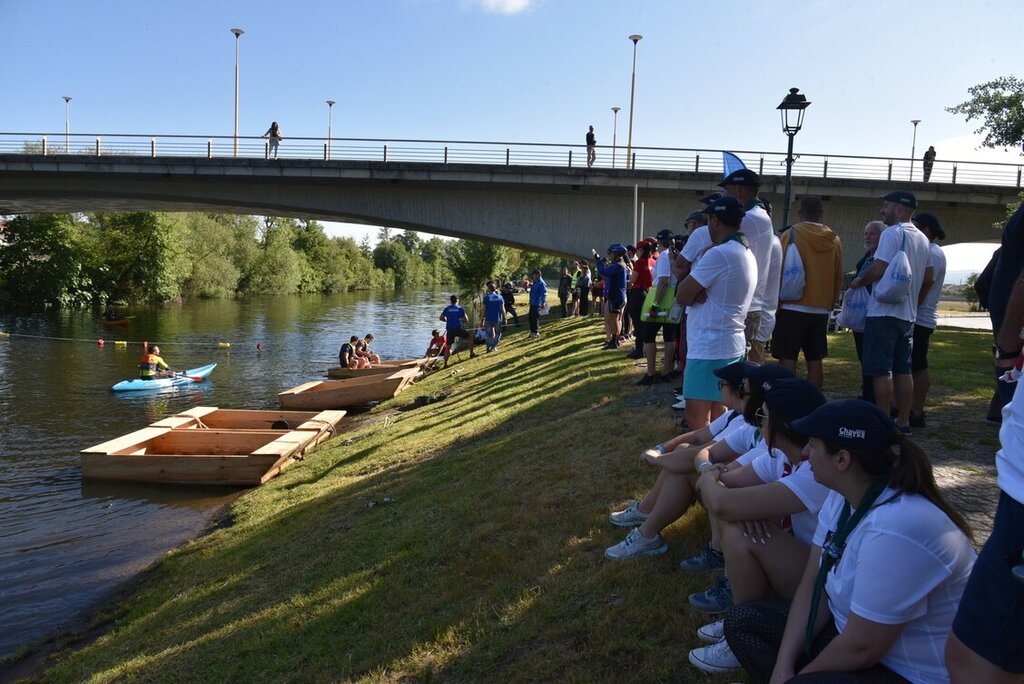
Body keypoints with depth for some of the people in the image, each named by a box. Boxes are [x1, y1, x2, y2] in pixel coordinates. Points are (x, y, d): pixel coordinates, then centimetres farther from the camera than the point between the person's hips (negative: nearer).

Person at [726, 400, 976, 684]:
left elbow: (861, 649, -26)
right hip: (857, 631, 9)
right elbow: (814, 582, 0)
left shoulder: (896, 530, -31)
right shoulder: (841, 497, -3)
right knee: (743, 620, 4)